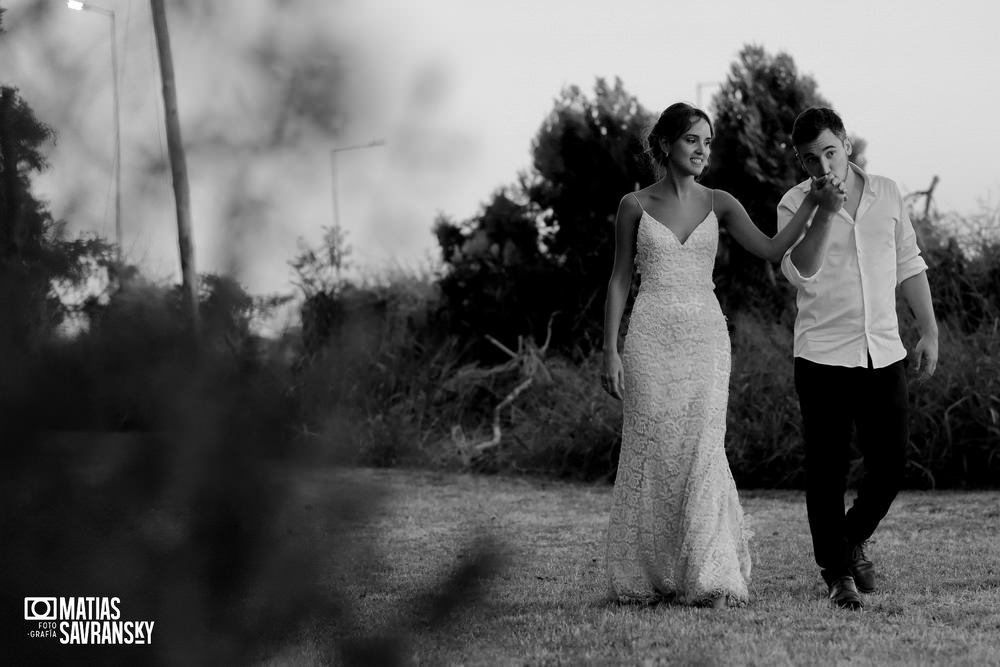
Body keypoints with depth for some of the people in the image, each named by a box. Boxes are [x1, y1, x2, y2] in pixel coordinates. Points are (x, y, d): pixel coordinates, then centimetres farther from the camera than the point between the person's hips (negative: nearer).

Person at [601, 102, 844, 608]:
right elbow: (620, 280, 7)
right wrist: (611, 351, 1)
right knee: (652, 451, -1)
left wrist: (813, 205, -13)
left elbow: (771, 250, -2)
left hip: (705, 337, 1)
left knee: (702, 449, -8)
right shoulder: (635, 206, 4)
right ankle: (646, 577, 7)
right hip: (651, 338, -1)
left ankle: (710, 576, -9)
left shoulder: (718, 205, 8)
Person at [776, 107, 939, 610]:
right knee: (827, 471, 0)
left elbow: (908, 265, 15)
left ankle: (852, 541, 28)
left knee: (890, 465, 2)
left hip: (884, 354, 3)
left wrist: (929, 331, 11)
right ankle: (837, 573, 9)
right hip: (823, 356, -3)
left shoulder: (887, 194, 8)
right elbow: (800, 271, -18)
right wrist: (823, 211, -26)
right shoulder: (794, 205, -3)